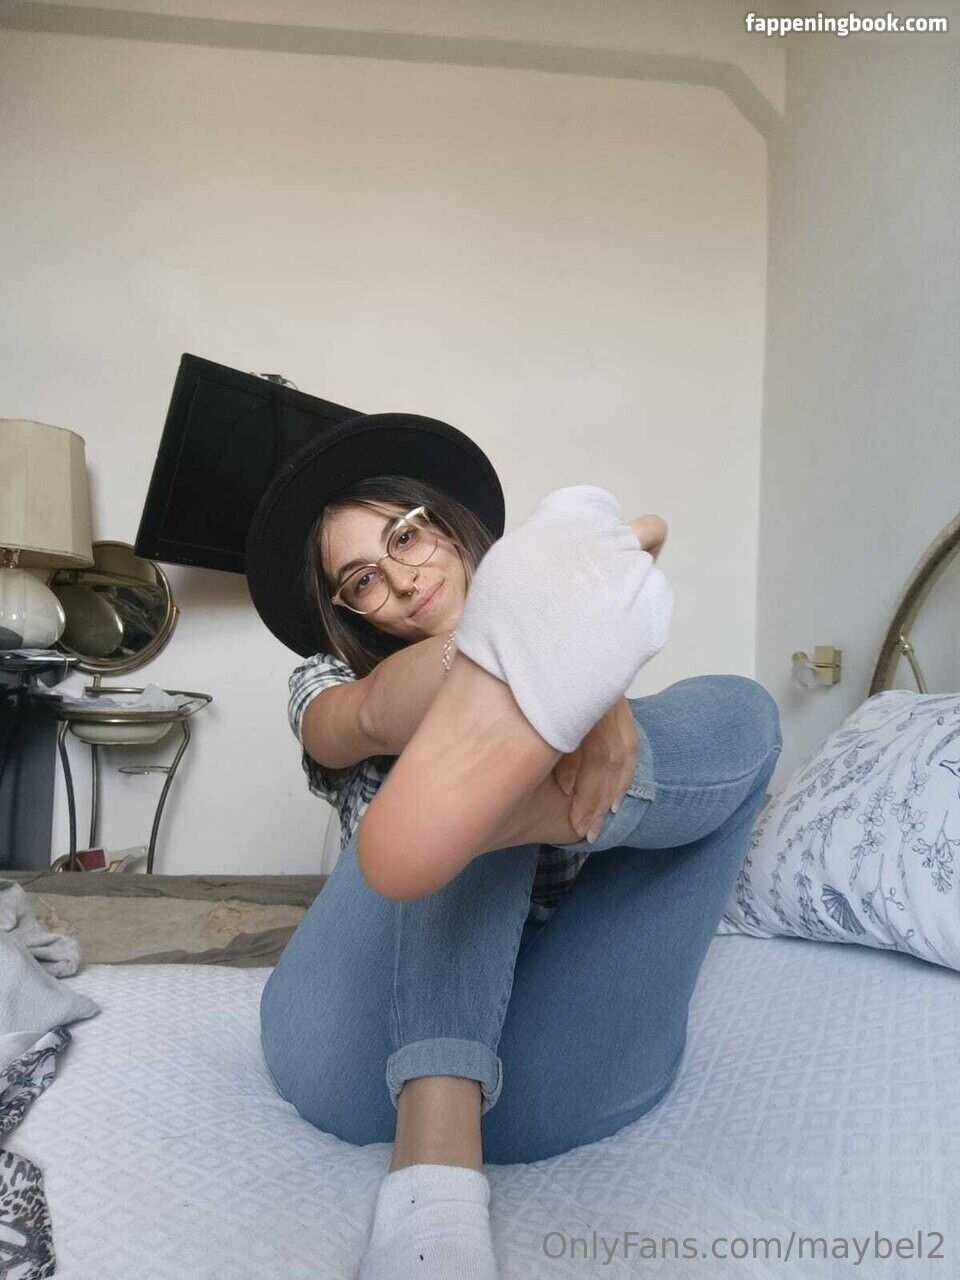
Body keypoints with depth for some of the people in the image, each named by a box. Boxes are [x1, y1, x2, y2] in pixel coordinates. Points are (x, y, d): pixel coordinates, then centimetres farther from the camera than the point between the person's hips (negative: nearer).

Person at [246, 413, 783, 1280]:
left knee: (738, 711, -7)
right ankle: (435, 1176, -36)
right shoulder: (330, 684, 13)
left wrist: (602, 708, -31)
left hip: (544, 1072, 1)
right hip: (365, 1044, 0)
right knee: (482, 738, -19)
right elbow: (370, 720, -13)